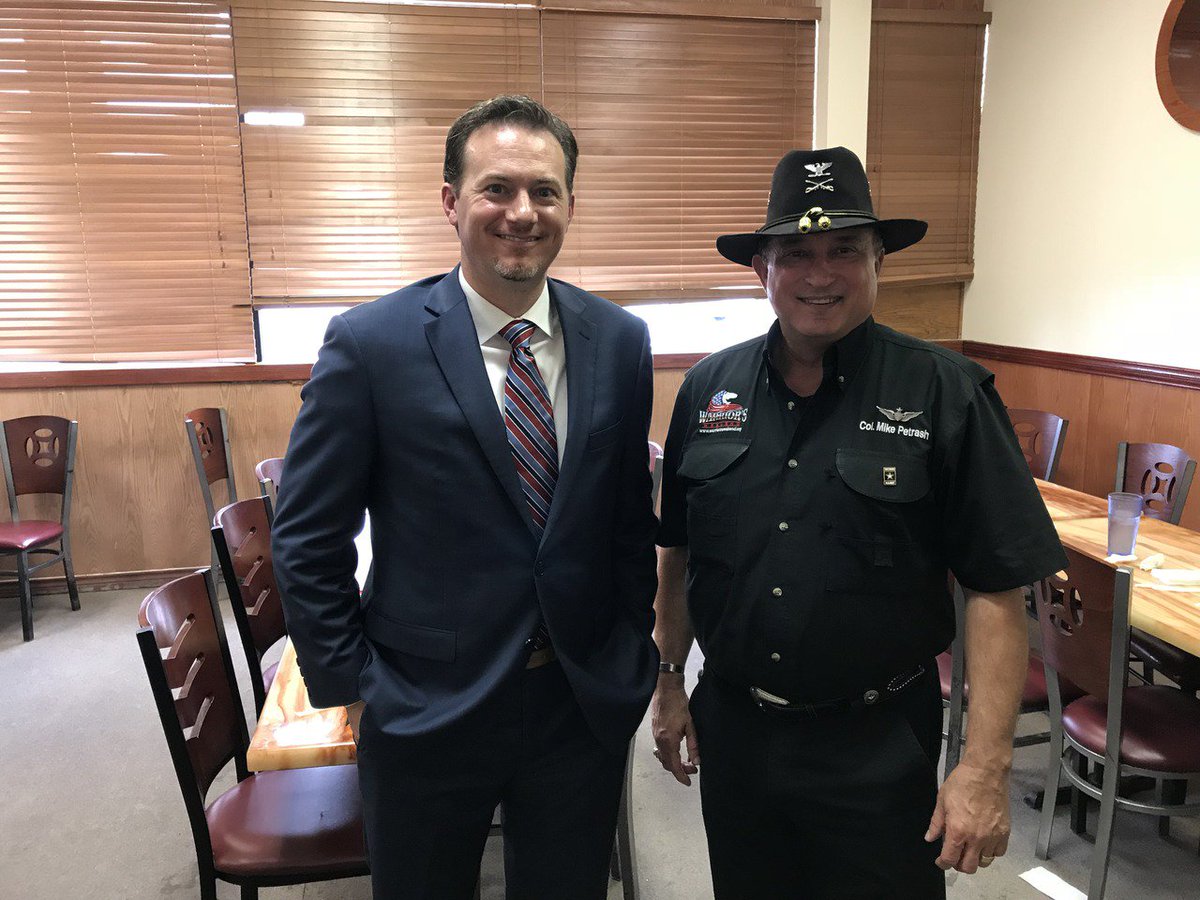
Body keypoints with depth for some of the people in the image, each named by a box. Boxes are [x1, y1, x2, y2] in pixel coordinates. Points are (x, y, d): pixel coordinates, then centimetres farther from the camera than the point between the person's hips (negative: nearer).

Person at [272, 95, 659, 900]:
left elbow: (633, 515, 6)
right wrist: (352, 684, -6)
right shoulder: (371, 344, -13)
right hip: (426, 711, -2)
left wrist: (634, 653, 5)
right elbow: (307, 541, -7)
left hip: (588, 705, 3)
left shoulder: (621, 341, -3)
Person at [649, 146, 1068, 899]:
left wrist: (987, 767, -14)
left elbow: (998, 591, -11)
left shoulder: (947, 395, -11)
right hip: (732, 730, 4)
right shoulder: (708, 389, -2)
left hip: (877, 748, -3)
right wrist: (670, 684, 10)